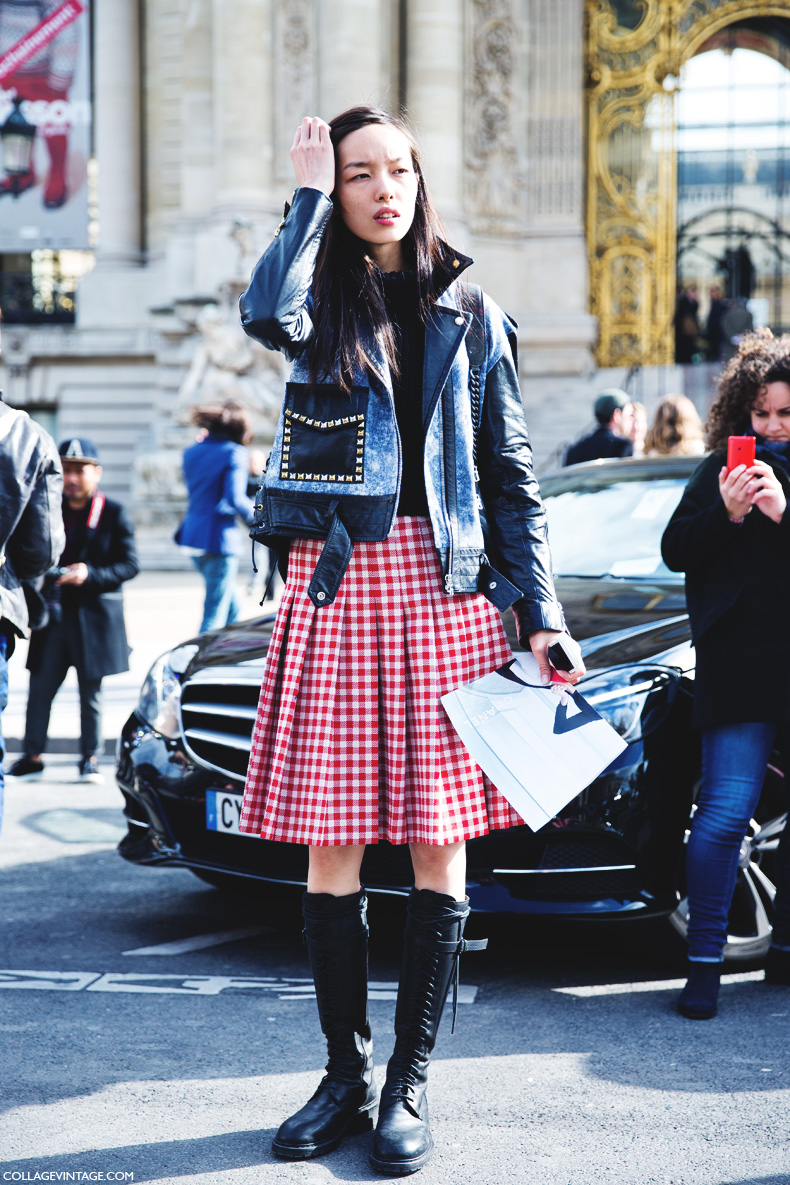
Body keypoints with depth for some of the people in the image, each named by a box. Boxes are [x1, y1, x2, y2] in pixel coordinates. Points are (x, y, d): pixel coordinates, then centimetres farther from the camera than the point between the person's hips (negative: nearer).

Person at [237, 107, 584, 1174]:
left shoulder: (470, 317, 11)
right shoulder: (323, 303, 9)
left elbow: (513, 481, 9)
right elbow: (267, 314, -18)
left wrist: (542, 615, 0)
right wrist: (309, 192, -6)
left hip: (446, 583, 0)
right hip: (336, 578, 0)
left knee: (439, 837, 0)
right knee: (330, 840, 1)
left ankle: (409, 1083, 11)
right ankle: (345, 1075, 15)